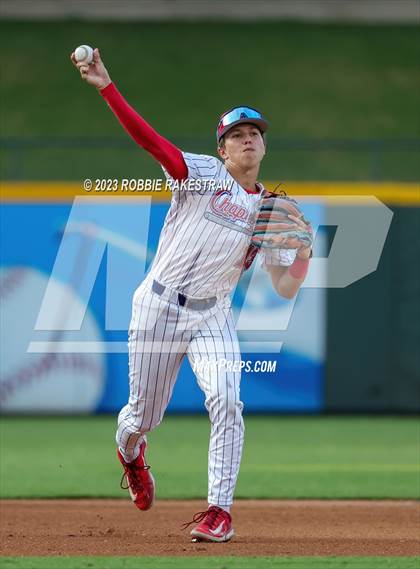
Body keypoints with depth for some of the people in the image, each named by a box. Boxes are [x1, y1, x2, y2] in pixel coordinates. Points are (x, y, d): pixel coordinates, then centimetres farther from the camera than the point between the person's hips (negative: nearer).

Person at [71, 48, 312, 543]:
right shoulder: (202, 174, -1)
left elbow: (286, 288, 5)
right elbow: (149, 138, -15)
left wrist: (304, 249, -15)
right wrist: (106, 88, -28)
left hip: (212, 317, 2)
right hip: (158, 306, -2)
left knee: (225, 401, -21)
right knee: (144, 414, 8)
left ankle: (219, 511, -13)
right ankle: (129, 451, 46)